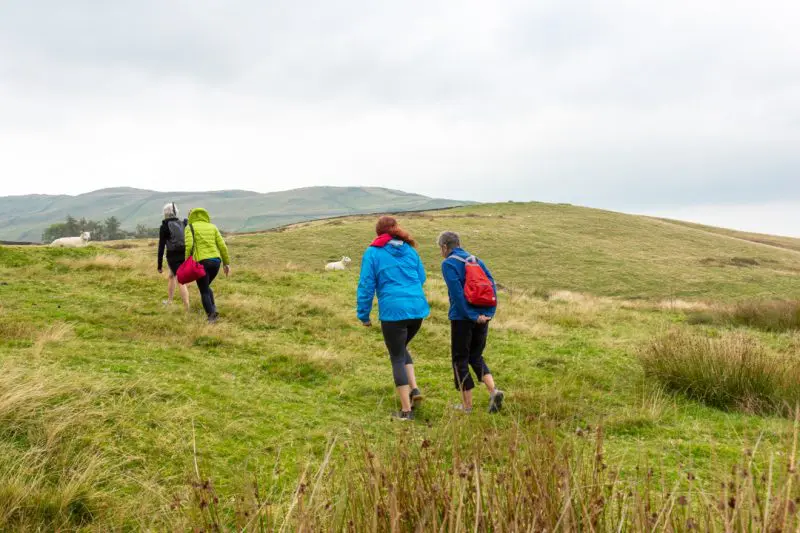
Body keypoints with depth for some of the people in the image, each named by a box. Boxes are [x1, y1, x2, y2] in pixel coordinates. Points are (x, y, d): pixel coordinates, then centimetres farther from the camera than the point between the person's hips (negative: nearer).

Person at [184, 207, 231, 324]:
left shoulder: (190, 228, 5)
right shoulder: (212, 227, 16)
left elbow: (189, 246, -11)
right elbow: (222, 246, 9)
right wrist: (226, 263, 12)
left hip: (201, 262, -4)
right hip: (216, 261, 4)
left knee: (204, 291, 7)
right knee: (206, 286, 24)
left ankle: (211, 314, -6)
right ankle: (213, 309, 8)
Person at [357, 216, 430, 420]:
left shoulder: (373, 253, -1)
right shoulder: (410, 250, 11)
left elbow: (366, 286, -3)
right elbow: (421, 278, 17)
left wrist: (364, 315, 4)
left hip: (393, 311, -4)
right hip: (418, 308, 5)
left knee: (397, 358, 7)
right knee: (401, 348, 27)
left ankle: (406, 410, 9)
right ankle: (414, 389, 12)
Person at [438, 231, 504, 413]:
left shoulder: (448, 264, -6)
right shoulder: (476, 260, 13)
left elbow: (457, 292, -17)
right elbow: (492, 285, 4)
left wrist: (471, 315, -15)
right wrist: (489, 312, -1)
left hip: (462, 318, -6)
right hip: (482, 318, 6)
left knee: (460, 359, 7)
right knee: (476, 356, 19)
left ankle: (467, 405, 12)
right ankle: (493, 390, -1)